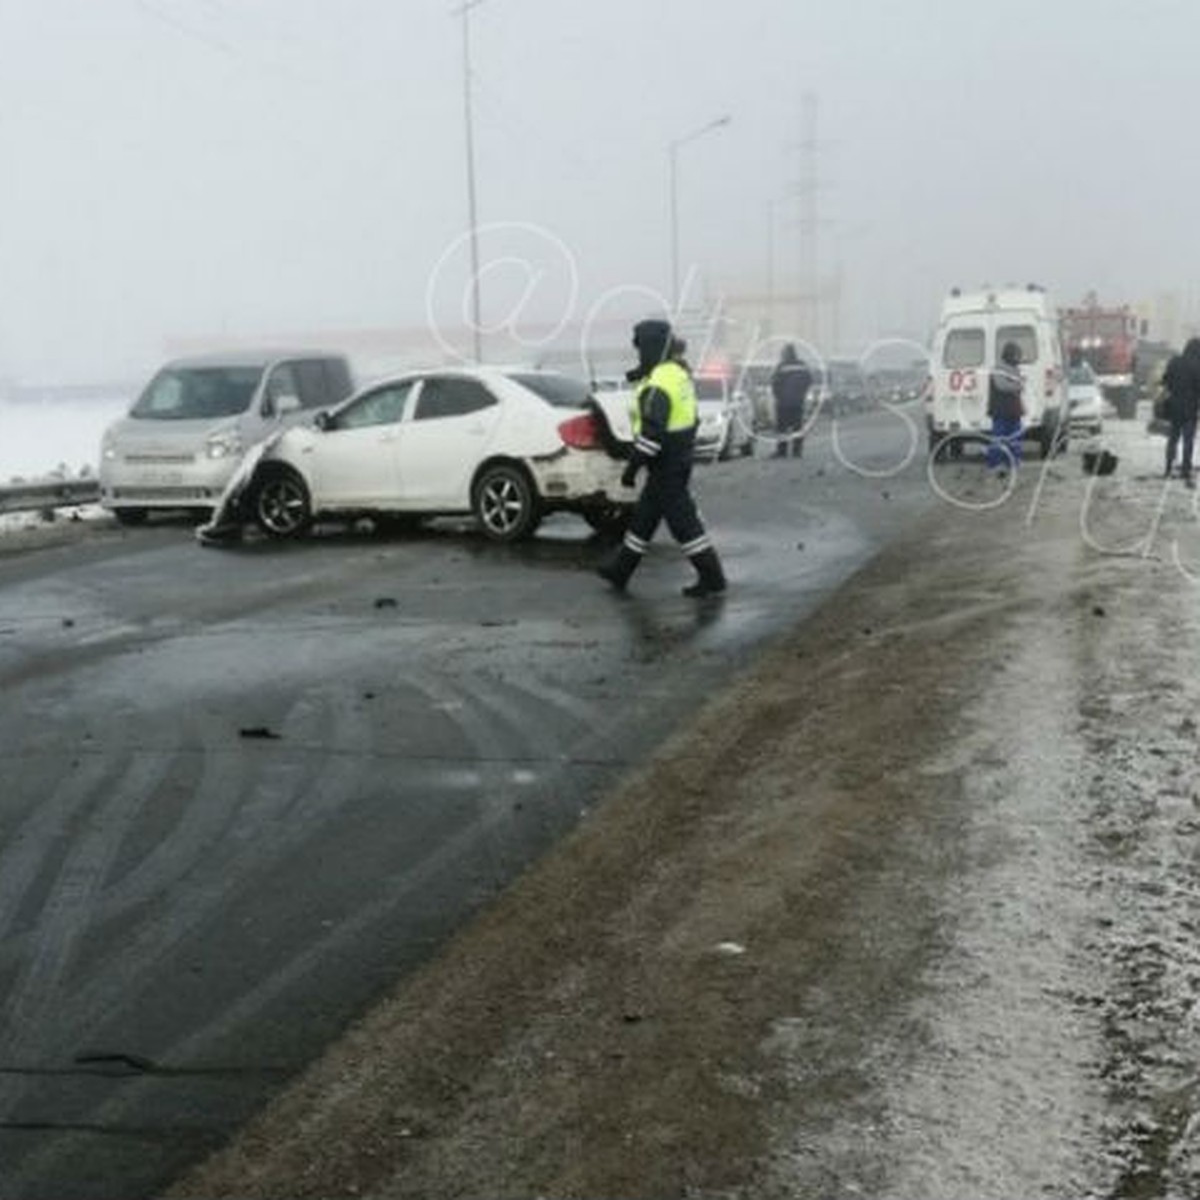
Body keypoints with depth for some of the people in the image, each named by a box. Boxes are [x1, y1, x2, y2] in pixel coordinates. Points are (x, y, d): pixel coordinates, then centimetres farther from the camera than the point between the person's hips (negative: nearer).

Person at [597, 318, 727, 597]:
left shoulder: (658, 384, -22)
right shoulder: (679, 373, 9)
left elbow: (652, 432, -27)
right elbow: (689, 417, 18)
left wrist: (632, 466, -22)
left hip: (666, 466, -10)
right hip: (680, 458, 10)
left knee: (681, 519, -4)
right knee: (643, 516, 17)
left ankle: (711, 577, 1)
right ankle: (620, 571, 27)